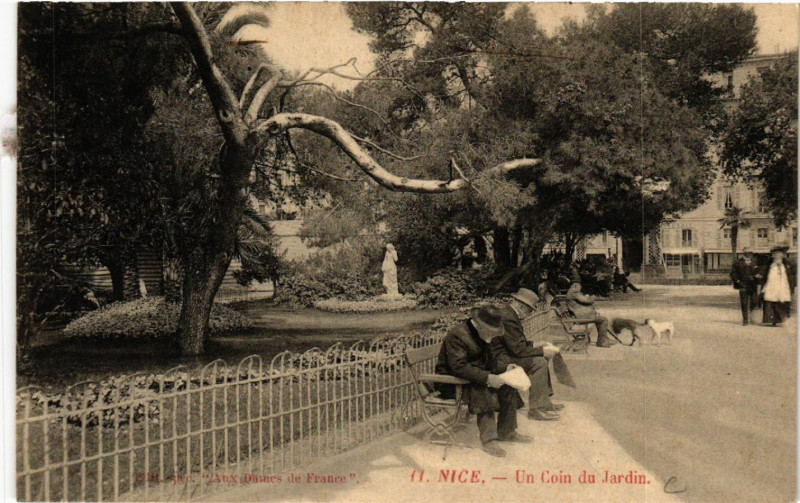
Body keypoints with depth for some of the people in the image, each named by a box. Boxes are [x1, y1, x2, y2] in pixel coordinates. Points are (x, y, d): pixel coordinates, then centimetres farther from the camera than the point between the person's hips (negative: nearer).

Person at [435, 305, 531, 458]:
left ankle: (506, 432, 7)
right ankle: (488, 439, -29)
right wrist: (487, 377, -37)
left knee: (508, 387, -7)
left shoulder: (482, 334, 6)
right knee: (483, 391, -33)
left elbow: (491, 361, 17)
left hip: (475, 377, 8)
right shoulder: (456, 335, -23)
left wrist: (505, 368, -3)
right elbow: (459, 367, -32)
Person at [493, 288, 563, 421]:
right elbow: (518, 350, -24)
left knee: (542, 358, 13)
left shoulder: (508, 313, 9)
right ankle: (536, 409, -13)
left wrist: (542, 347, 5)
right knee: (539, 362, -19)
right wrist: (542, 350, -15)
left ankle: (544, 401, 17)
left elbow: (520, 344, 16)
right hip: (499, 360, -11)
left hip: (506, 354, 11)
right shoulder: (507, 318, -24)